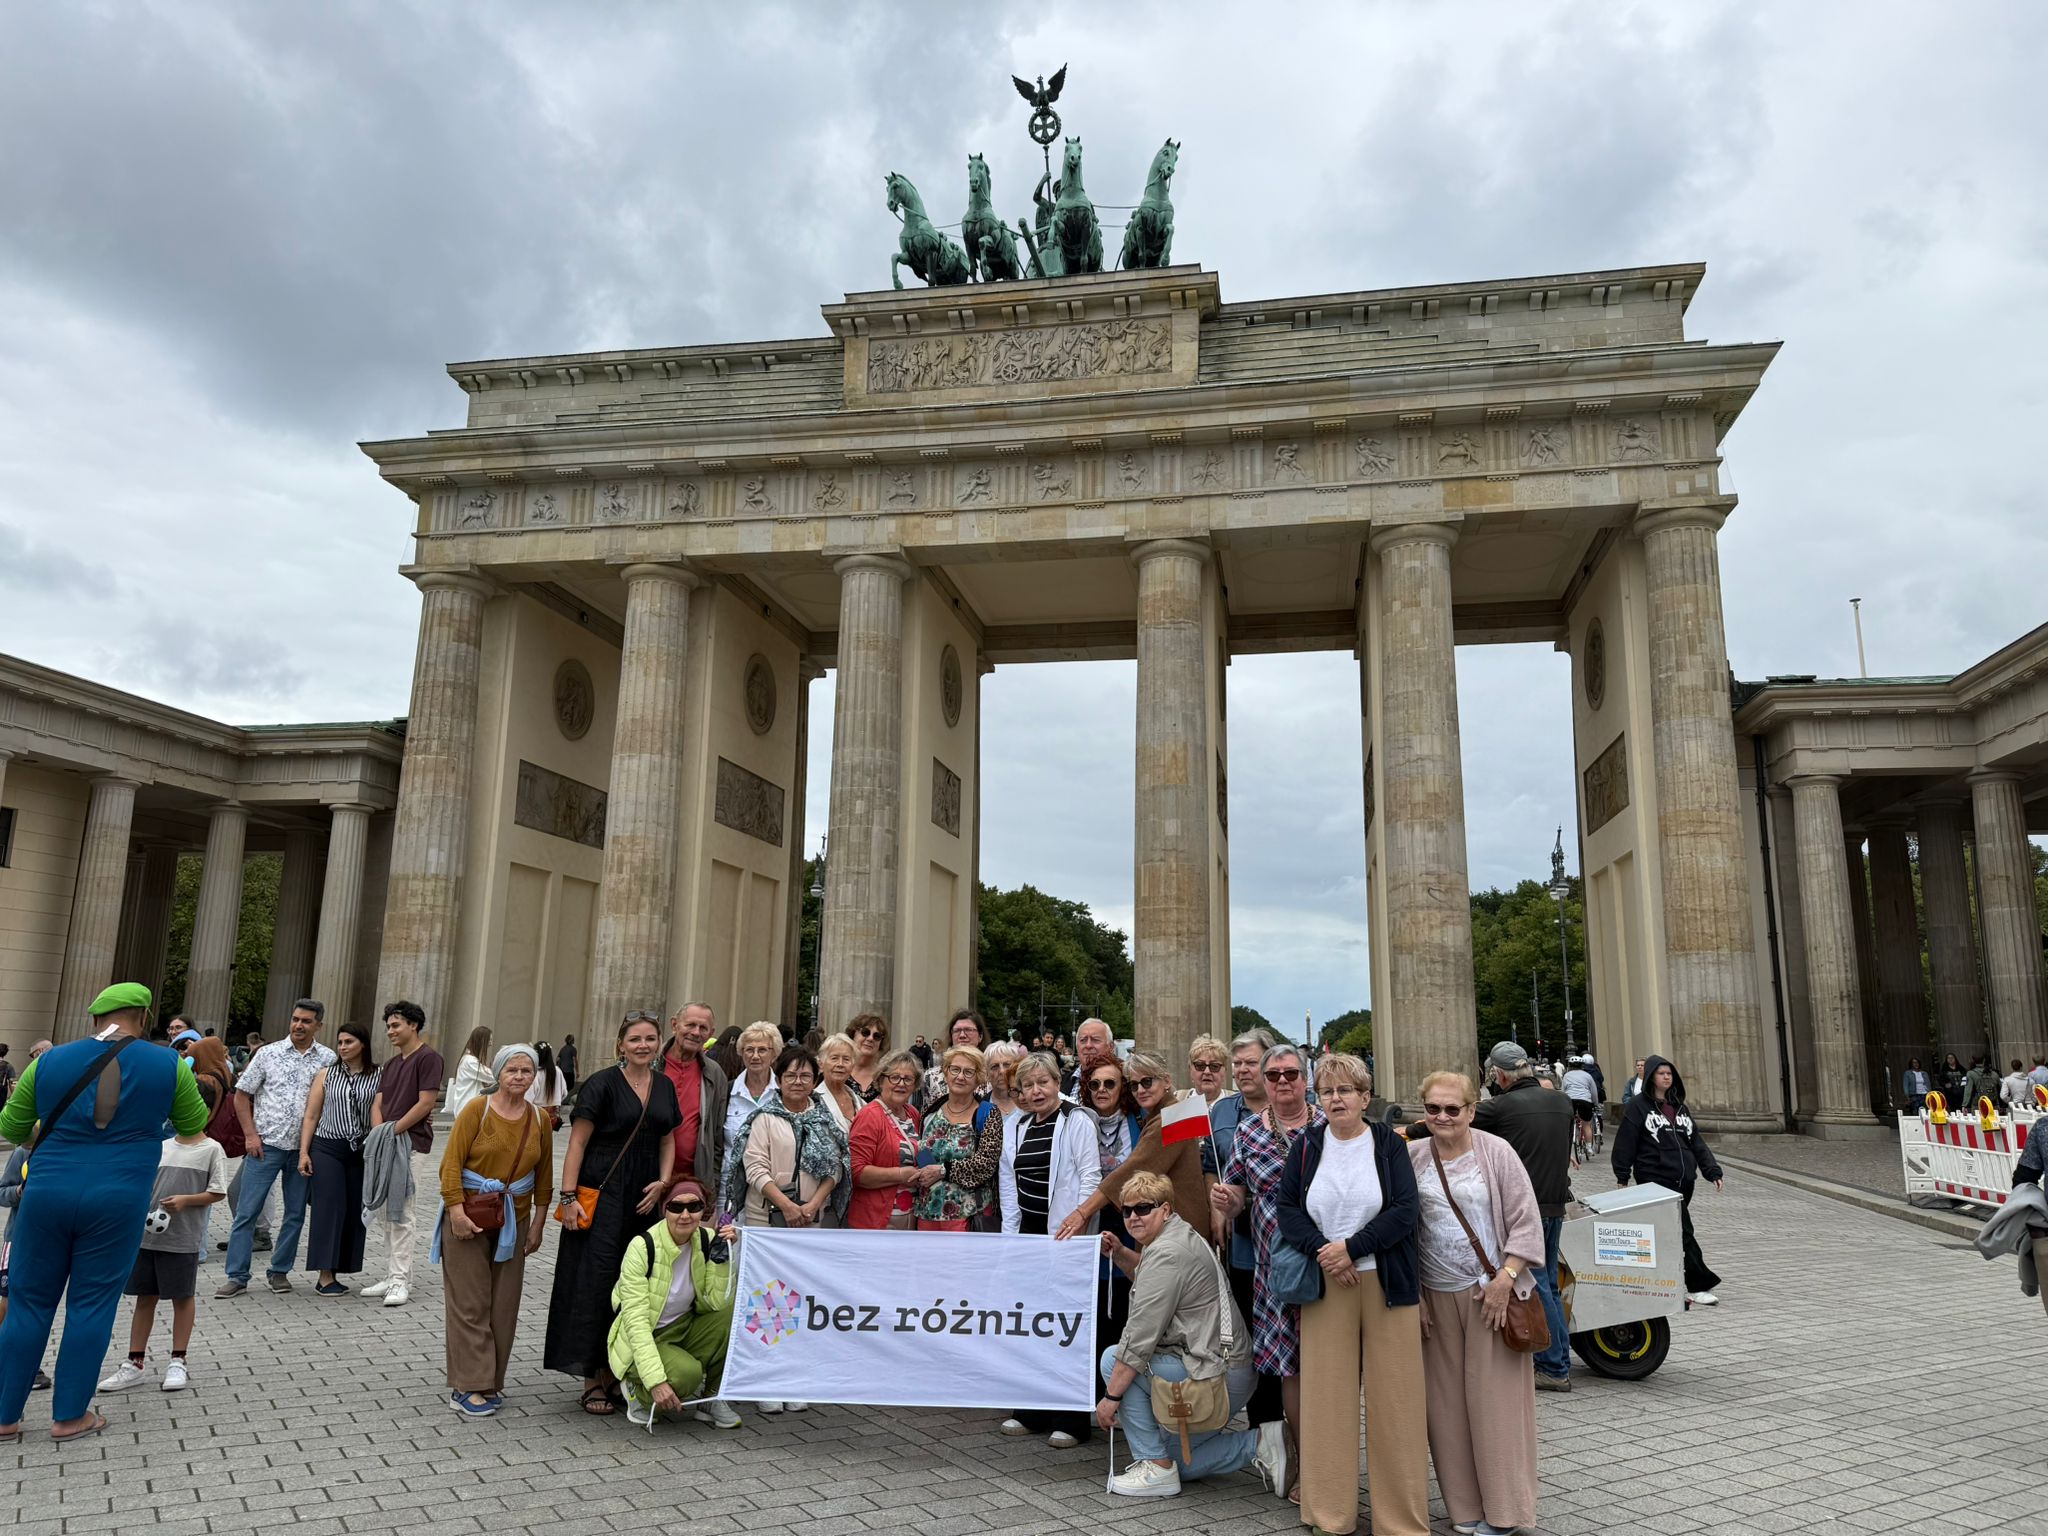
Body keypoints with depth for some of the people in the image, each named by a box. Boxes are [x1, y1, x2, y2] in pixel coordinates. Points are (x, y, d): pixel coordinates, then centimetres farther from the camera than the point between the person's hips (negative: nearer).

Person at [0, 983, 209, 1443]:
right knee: (92, 1305, 8)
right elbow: (194, 1123, 13)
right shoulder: (167, 1065, -1)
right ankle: (69, 1416, 15)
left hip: (47, 1194, 2)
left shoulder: (49, 1061, 5)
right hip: (118, 1202, -2)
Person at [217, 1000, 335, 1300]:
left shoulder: (328, 1059, 3)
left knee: (296, 1213, 9)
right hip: (266, 1144, -1)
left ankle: (280, 1271, 22)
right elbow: (242, 1095, 5)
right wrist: (250, 1135, -4)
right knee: (247, 1211, -1)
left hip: (304, 1148, 1)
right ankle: (236, 1276, 7)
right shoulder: (268, 1053, 1)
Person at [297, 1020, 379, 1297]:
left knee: (353, 1211, 3)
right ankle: (325, 1276, 0)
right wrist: (304, 1152, 0)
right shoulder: (327, 1075, 6)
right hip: (327, 1148, 0)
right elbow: (311, 1116, 7)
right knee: (329, 1208, -4)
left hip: (360, 1151, 0)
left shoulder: (378, 1077, 1)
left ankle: (334, 1273, 13)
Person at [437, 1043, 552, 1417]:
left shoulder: (540, 1120, 4)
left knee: (504, 1304, 7)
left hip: (513, 1220, 4)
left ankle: (491, 1380, 19)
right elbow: (451, 1162, -10)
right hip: (470, 1216, -4)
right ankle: (468, 1386, 7)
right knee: (469, 1303, 0)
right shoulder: (477, 1109, -8)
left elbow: (544, 1176, 9)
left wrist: (538, 1224, 7)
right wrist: (457, 1211, -17)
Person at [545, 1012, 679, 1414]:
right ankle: (592, 1382, 7)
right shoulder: (602, 1083, -7)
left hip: (644, 1199, 5)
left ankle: (614, 1373, 19)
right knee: (597, 1281, -3)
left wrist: (663, 1182, 2)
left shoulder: (665, 1086, 9)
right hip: (602, 1196, -5)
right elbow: (577, 1143, -8)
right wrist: (569, 1197, -15)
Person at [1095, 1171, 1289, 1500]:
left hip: (1217, 1376, -11)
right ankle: (1261, 1444, 14)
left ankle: (1154, 1466, -5)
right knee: (1176, 1458, 20)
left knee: (1113, 1358, -10)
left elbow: (1140, 1337, -22)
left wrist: (1111, 1396, -16)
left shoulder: (1166, 1252, -20)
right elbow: (1152, 1279, 34)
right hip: (1230, 1370, 11)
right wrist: (1120, 1253, 17)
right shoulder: (1183, 1234, 12)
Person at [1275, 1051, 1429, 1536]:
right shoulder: (1306, 1146, 7)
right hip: (1325, 1285, 1)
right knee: (1327, 1397, 4)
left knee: (1394, 1400, 1)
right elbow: (1287, 1209, 1)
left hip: (1387, 1284, -1)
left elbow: (1404, 1212, -7)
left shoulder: (1390, 1145, 2)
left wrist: (1350, 1247, -14)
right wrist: (1322, 1252, -13)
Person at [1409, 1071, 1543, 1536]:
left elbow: (1525, 1220, -4)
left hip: (1489, 1291, -3)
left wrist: (1505, 1278, -12)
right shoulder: (1412, 1157, 1)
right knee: (1447, 1401, 7)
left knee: (1493, 1397, 1)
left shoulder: (1496, 1152, -5)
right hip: (1436, 1295, 3)